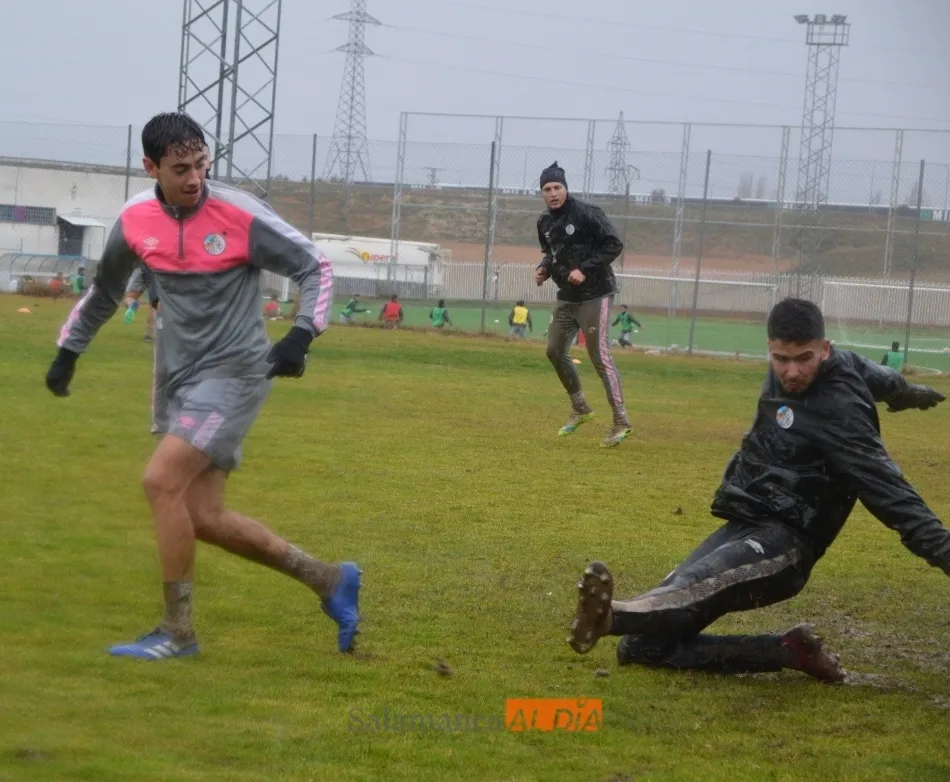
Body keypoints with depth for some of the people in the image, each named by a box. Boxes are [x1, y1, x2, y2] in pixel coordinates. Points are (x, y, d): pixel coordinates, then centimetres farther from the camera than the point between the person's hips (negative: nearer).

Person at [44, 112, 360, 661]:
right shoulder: (135, 222, 1)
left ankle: (178, 632, -6)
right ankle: (329, 580, 19)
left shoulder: (240, 215, -14)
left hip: (233, 373, -6)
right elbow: (105, 291, 20)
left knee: (162, 481, -19)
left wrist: (302, 334, -21)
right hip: (178, 377, 6)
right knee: (203, 518, 2)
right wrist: (69, 352, 24)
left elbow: (316, 267, -8)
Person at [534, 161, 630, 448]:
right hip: (567, 296, 8)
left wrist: (585, 269, -24)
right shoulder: (545, 222, 7)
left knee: (600, 356, -11)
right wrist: (544, 268, 1)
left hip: (594, 295, -8)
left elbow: (614, 245, -18)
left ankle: (621, 421, -7)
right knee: (555, 351, 11)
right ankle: (580, 408, 29)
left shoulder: (586, 214, -16)